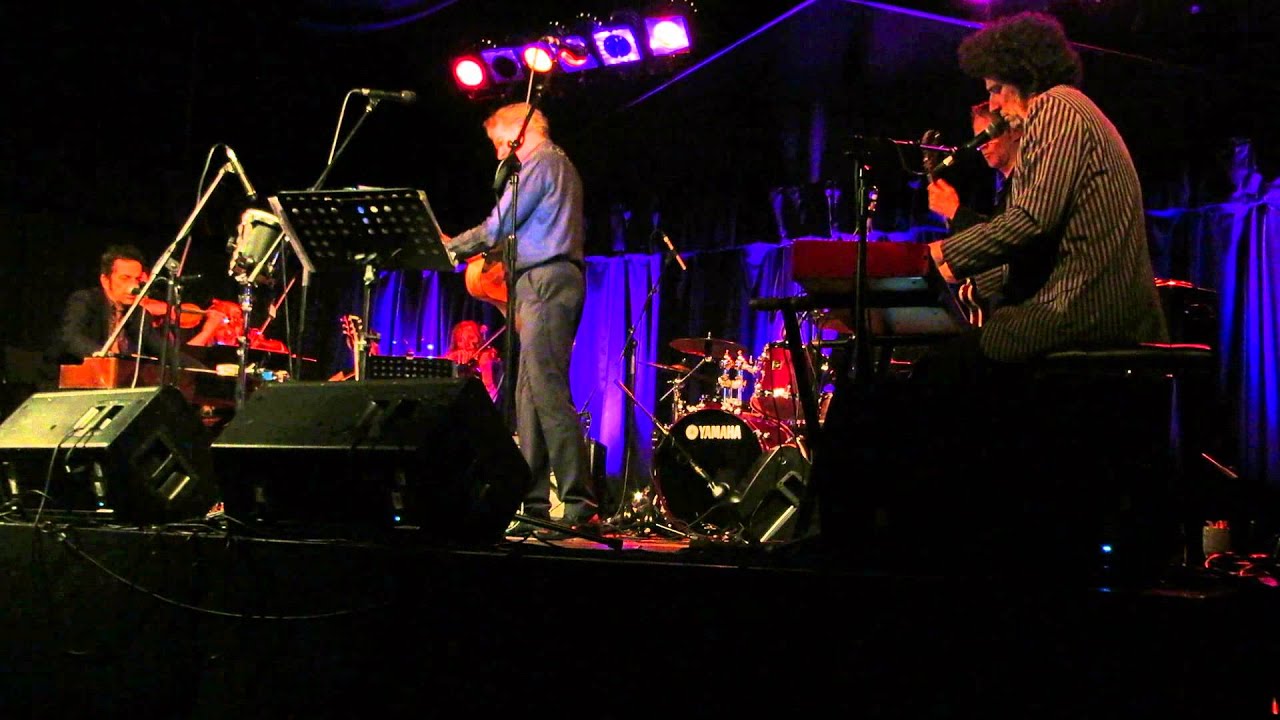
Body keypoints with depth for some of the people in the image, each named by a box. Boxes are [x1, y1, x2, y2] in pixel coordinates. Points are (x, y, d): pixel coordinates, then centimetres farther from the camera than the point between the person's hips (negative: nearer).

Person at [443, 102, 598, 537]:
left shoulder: (540, 162, -3)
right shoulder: (561, 166, 27)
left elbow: (498, 227, -8)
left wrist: (449, 247, 5)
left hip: (546, 281, -10)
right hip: (559, 278, 10)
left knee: (549, 394, -16)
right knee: (530, 398, 7)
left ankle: (579, 508, -20)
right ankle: (534, 506, 6)